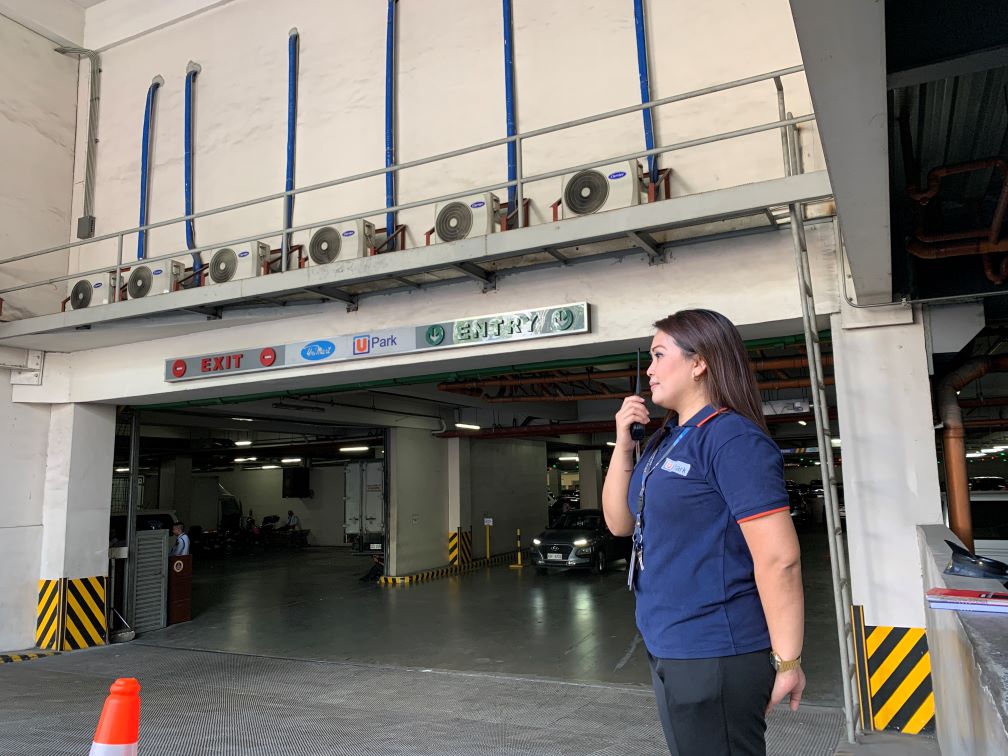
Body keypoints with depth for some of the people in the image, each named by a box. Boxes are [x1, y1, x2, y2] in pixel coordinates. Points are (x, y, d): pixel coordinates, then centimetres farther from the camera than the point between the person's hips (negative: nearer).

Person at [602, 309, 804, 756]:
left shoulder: (732, 438, -18)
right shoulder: (665, 441, 10)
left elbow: (779, 559, -21)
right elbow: (619, 522, 12)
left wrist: (787, 663, -18)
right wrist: (623, 445, 0)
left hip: (715, 653, -9)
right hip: (669, 648, 9)